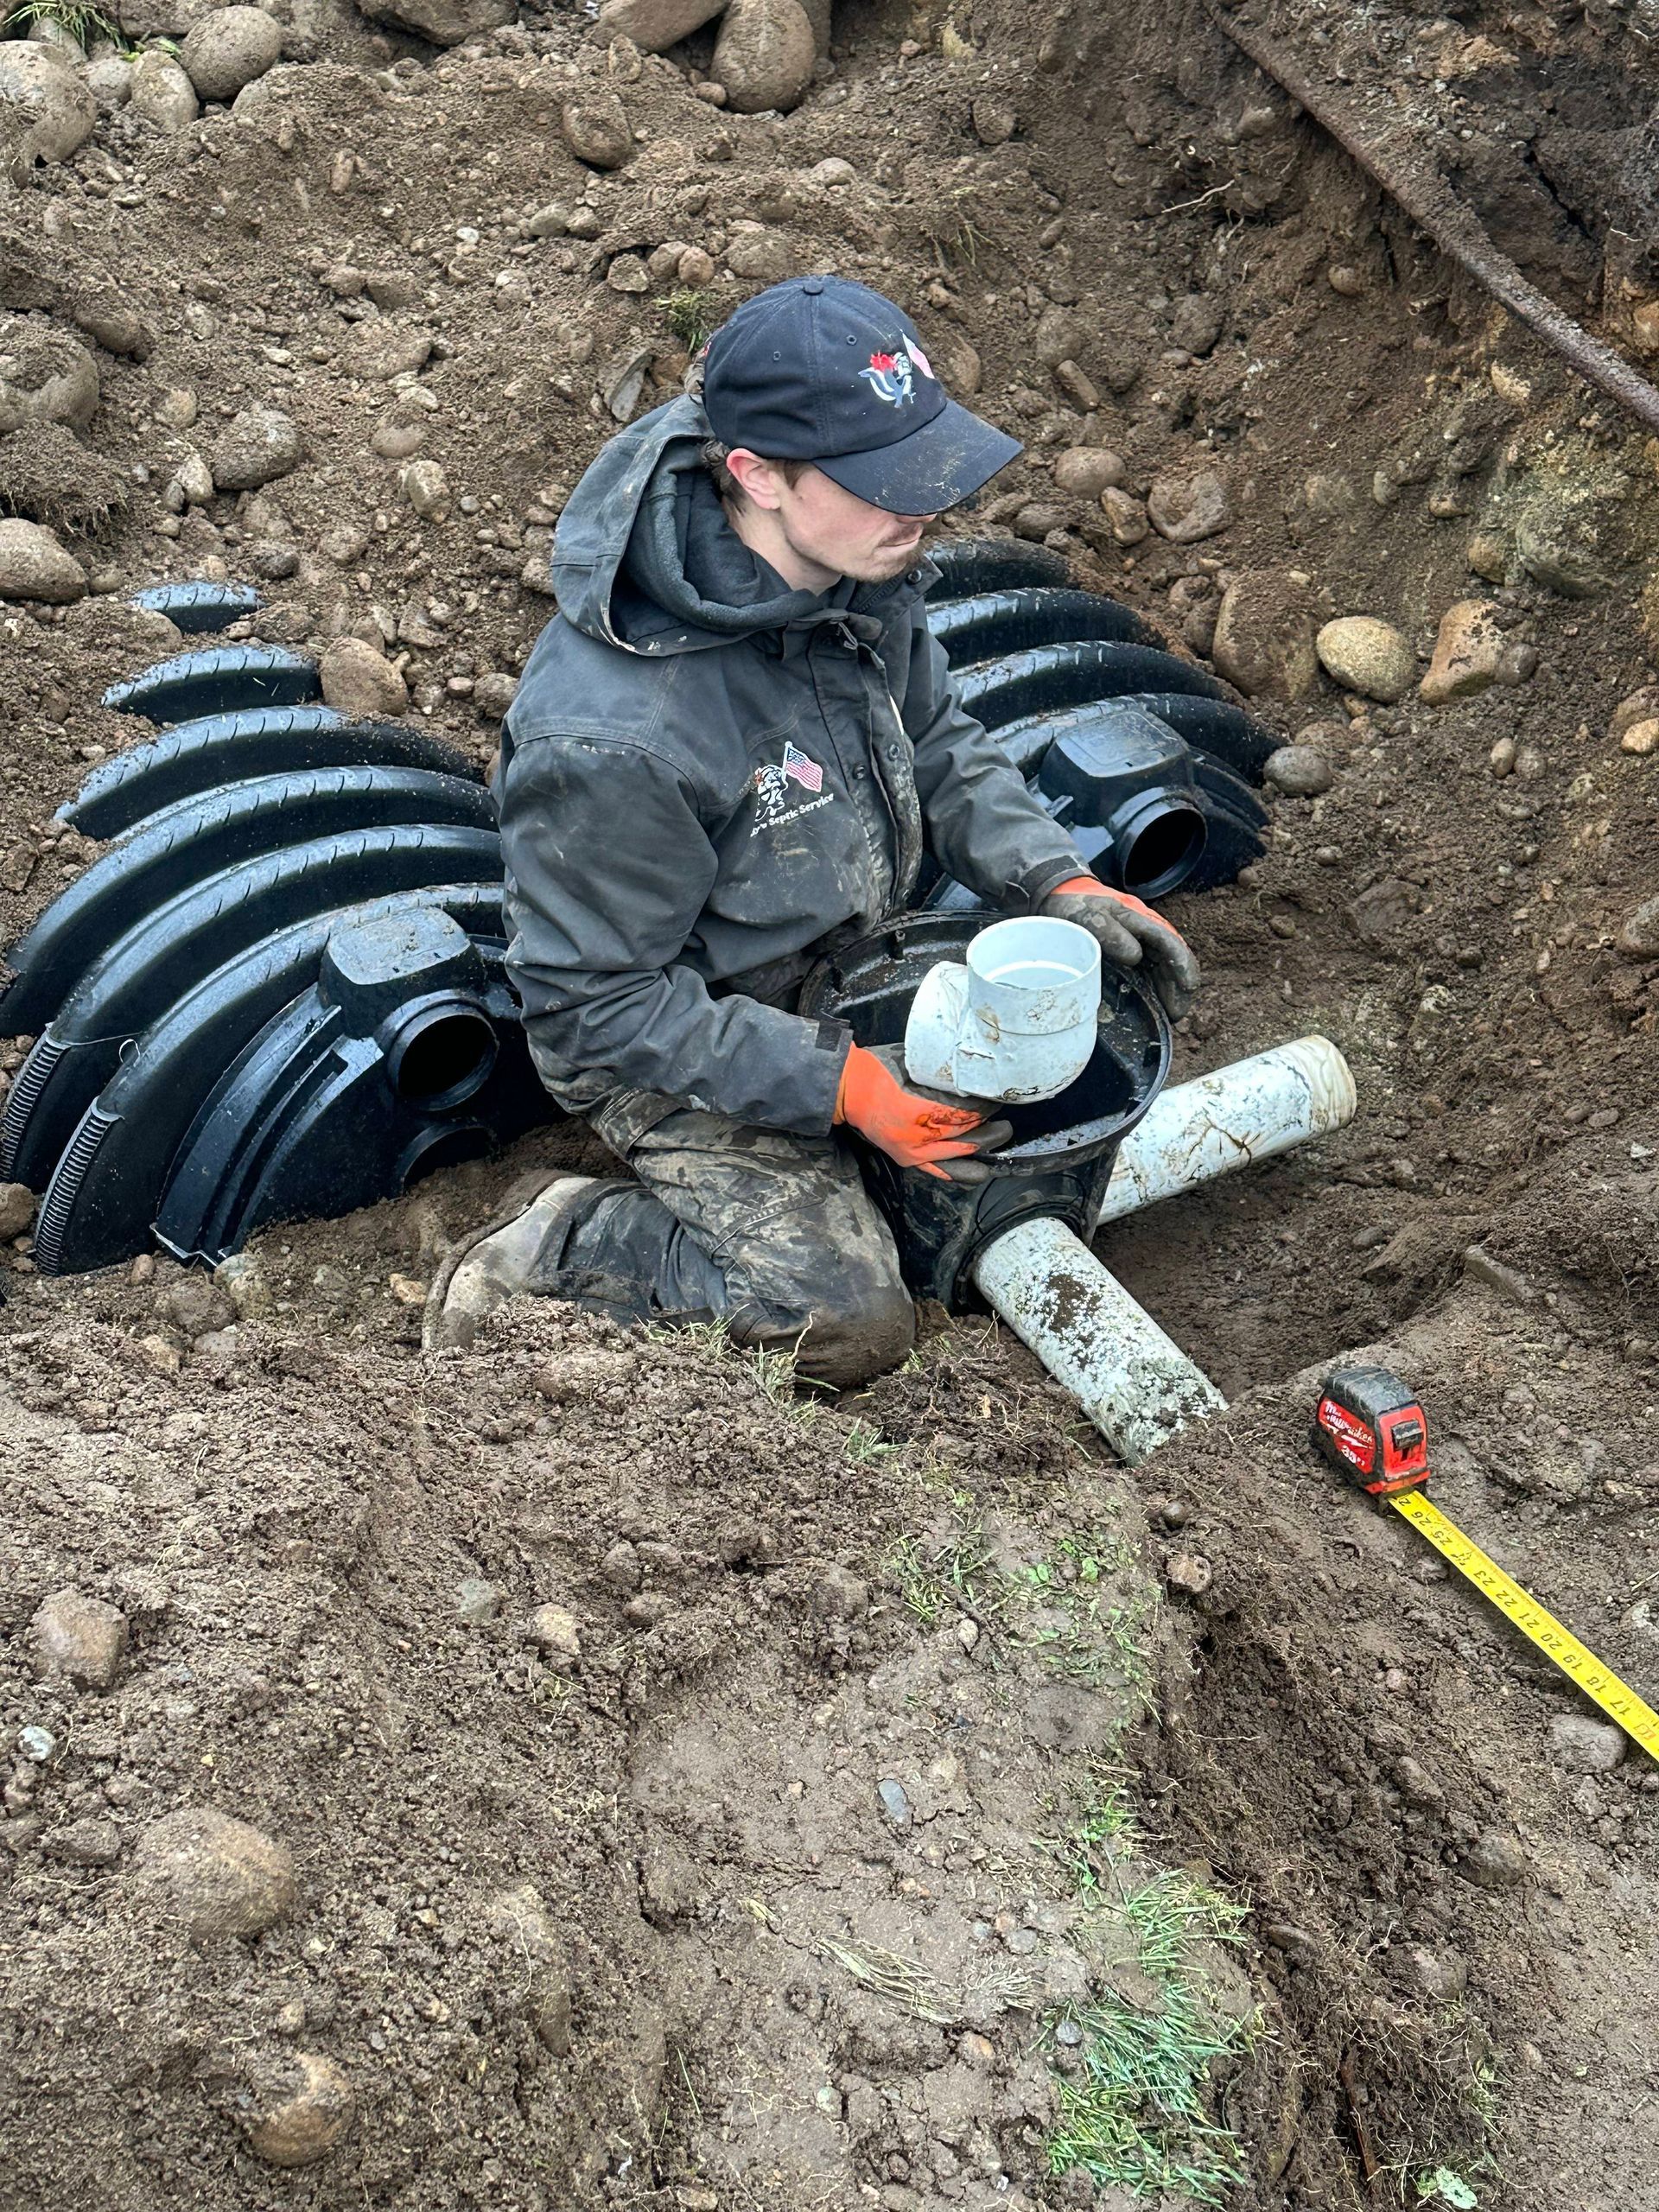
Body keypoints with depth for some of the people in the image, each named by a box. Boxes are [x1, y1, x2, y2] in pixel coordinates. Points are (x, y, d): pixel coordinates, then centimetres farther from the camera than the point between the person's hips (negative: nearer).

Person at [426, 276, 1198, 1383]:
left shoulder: (860, 568, -14)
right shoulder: (612, 740, -36)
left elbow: (935, 740, 4)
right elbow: (605, 1003, -25)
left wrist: (1059, 882, -11)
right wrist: (836, 1084, -27)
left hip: (842, 958, 8)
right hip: (671, 1040, -7)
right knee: (850, 1323, -14)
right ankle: (560, 1240, 4)